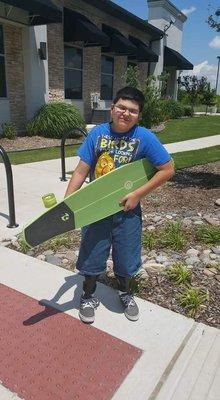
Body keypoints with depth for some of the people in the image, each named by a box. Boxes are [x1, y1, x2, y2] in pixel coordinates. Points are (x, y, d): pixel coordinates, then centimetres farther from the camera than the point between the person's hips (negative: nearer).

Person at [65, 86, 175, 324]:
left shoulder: (144, 137, -11)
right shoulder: (97, 133, -7)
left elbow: (167, 170, -8)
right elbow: (81, 171, -5)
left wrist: (138, 194, -14)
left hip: (127, 209, -1)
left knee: (126, 259, 15)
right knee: (91, 257, 13)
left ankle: (125, 293, 46)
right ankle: (88, 296, 41)